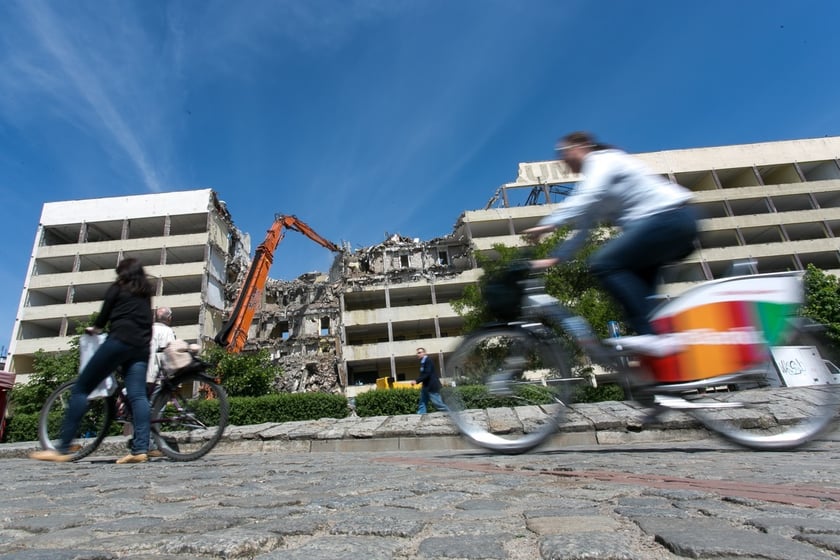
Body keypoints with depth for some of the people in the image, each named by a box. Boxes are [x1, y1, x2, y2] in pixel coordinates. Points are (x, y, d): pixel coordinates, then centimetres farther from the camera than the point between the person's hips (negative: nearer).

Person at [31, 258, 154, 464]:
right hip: (141, 346, 5)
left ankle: (62, 449, 0)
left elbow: (105, 314, 14)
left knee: (80, 389, 2)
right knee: (138, 395, -7)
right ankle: (140, 450, -18)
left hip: (120, 340, -5)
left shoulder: (117, 287, 12)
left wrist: (94, 328, 32)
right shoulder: (146, 293, 26)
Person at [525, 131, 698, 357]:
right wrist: (556, 257, 11)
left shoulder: (603, 159, -1)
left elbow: (586, 196, -24)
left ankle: (652, 336, -24)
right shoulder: (596, 173, 25)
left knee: (605, 264, -19)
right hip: (677, 222, 11)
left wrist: (549, 223, -33)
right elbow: (584, 227, 19)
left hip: (669, 217, -11)